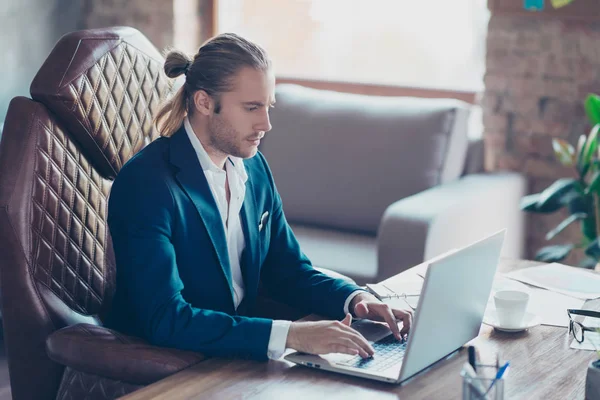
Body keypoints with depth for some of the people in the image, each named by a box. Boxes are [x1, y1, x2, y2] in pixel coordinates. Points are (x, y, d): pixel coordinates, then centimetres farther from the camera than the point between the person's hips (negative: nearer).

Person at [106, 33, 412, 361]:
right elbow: (165, 320, -28)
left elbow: (288, 271, 13)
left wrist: (355, 299, -8)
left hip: (238, 349, 7)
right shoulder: (145, 184, -20)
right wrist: (289, 335, -35)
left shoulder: (254, 167, 5)